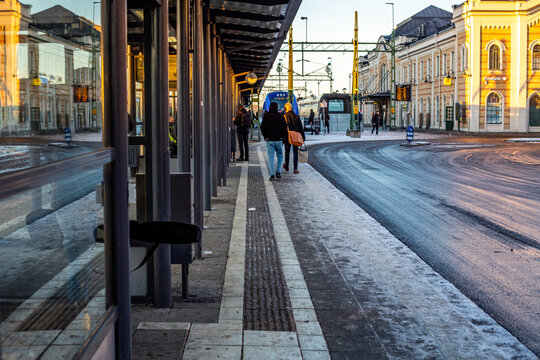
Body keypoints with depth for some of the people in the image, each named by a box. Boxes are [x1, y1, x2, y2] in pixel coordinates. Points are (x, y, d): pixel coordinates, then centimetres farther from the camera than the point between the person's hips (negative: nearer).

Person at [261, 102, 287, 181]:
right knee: (280, 156, 16)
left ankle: (272, 174, -10)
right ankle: (278, 172, 7)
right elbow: (284, 127, -3)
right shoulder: (280, 116, -1)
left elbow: (262, 127, -4)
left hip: (269, 140, 0)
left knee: (270, 157, 1)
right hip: (279, 139, 0)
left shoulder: (266, 116, -2)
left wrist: (265, 136, 8)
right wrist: (282, 136, 9)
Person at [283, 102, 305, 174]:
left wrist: (282, 138, -3)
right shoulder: (296, 116, 2)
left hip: (287, 138, -1)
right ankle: (295, 169, -5)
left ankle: (286, 166, 28)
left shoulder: (284, 117, -7)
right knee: (295, 152, 3)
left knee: (287, 152, 16)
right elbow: (301, 128, 4)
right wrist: (303, 137, 8)